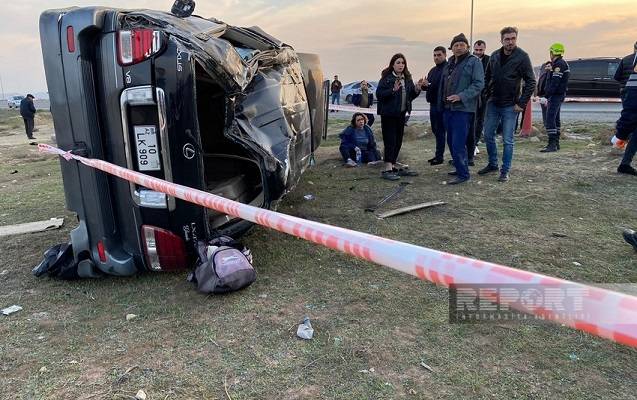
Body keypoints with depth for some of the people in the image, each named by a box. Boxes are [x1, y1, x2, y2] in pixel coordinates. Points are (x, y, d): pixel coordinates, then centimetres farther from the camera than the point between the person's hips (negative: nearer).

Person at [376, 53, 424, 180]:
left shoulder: (407, 78, 12)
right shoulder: (386, 78, -7)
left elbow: (410, 96, 17)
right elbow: (379, 94, -16)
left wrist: (417, 89, -2)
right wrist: (393, 90, -27)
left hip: (401, 114, 7)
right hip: (388, 114, -7)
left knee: (398, 140, 10)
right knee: (390, 140, -9)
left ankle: (394, 164, 21)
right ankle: (387, 169, -8)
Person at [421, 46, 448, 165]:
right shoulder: (433, 70, 19)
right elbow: (428, 86, 24)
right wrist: (424, 85, 0)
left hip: (442, 105, -9)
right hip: (433, 104, 9)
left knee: (440, 130, -5)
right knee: (435, 130, 13)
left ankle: (439, 156, 2)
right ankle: (438, 155, 22)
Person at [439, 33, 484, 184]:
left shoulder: (474, 61, -5)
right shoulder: (450, 63, 18)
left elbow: (479, 84, -13)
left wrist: (461, 96, -22)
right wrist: (442, 101, 17)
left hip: (463, 109, -8)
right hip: (448, 108, 8)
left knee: (458, 144, -11)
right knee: (452, 142, 13)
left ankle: (463, 174, -1)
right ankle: (460, 168, 27)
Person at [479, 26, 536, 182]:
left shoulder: (522, 57, -9)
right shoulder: (494, 56, 4)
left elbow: (531, 82, -9)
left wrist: (521, 103, -13)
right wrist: (488, 96, 7)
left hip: (510, 106, -5)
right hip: (493, 104, 5)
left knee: (507, 140, -1)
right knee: (488, 135, 10)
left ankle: (505, 171, 9)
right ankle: (492, 164, 27)